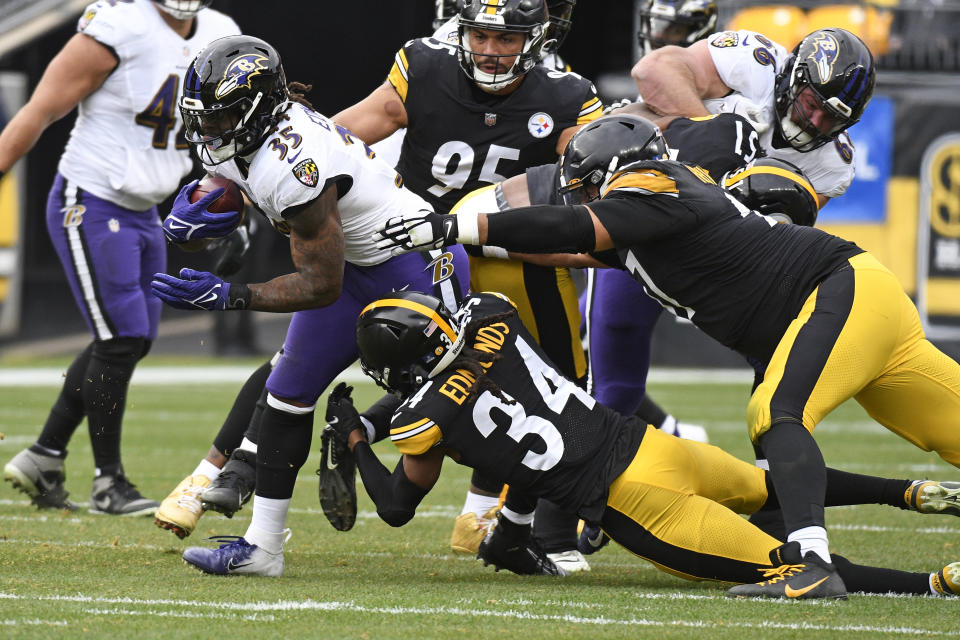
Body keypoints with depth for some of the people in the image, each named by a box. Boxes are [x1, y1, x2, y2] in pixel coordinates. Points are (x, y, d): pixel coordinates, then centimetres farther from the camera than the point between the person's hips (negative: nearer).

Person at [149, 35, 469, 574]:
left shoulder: (295, 166, -34)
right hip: (354, 263, 10)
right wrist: (185, 222, -18)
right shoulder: (227, 144, -7)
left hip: (418, 269, -9)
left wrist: (228, 297, -28)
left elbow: (322, 287, -27)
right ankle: (263, 545, 7)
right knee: (289, 391, 4)